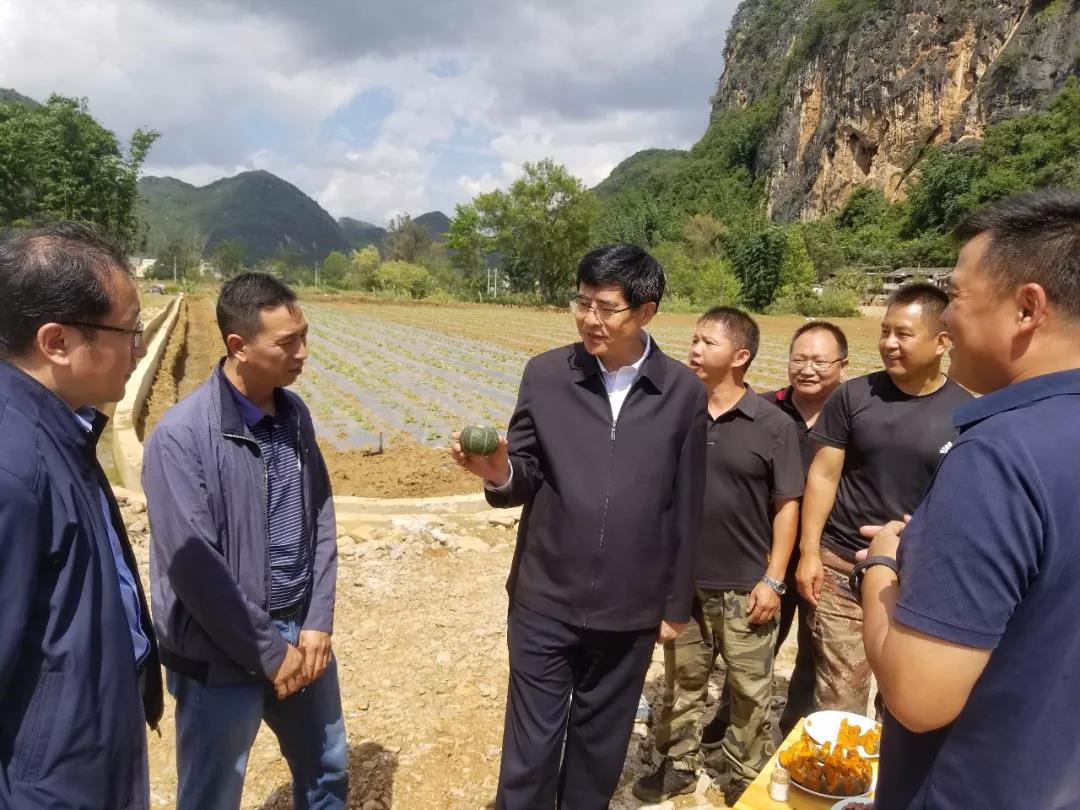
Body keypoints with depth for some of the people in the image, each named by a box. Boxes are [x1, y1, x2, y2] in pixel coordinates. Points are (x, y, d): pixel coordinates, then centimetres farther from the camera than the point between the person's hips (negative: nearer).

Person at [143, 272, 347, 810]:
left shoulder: (295, 414, 0)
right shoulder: (181, 435, -19)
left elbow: (321, 522, 4)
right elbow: (193, 566, -20)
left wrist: (318, 623, -2)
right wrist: (269, 653, -14)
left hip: (302, 634, 6)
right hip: (222, 656, -5)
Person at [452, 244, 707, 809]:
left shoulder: (684, 392, -5)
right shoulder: (545, 375, -5)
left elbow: (685, 508, 1)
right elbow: (527, 478, -2)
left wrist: (677, 604, 6)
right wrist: (499, 472, -26)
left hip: (630, 609, 1)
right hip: (545, 601, 0)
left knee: (601, 746, 20)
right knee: (530, 748, 12)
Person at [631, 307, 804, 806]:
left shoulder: (774, 425, -10)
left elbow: (787, 506, -6)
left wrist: (773, 579, -9)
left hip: (743, 587, -2)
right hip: (682, 581, 3)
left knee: (750, 690, 13)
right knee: (682, 681, 17)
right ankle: (677, 765, 36)